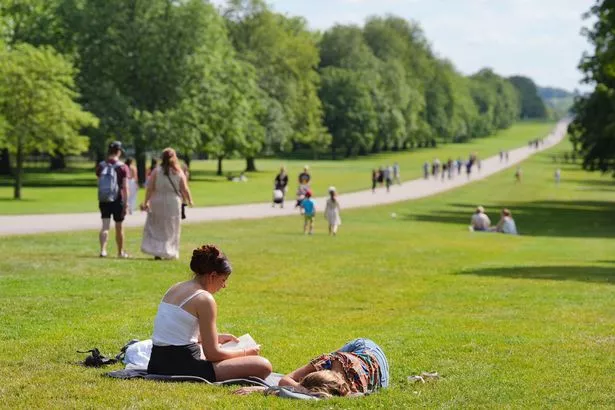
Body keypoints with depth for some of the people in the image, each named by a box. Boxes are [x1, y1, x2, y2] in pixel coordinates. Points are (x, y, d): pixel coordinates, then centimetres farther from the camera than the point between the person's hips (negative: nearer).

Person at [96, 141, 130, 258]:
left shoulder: (100, 166, 4)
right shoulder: (122, 167, -9)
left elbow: (99, 184, 10)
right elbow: (125, 187, -12)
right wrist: (126, 203, -10)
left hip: (103, 200, 3)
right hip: (117, 200, -2)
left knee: (105, 226, -2)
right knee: (119, 227, 11)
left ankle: (103, 250, -22)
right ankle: (120, 252, 25)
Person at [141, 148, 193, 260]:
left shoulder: (156, 171, -6)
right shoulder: (179, 173, -4)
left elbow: (150, 188, -11)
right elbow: (185, 189, -4)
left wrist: (146, 202, -7)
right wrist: (189, 201, 12)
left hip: (157, 203, 0)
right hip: (173, 203, 0)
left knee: (154, 228, 10)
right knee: (171, 229, 13)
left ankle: (156, 252, -1)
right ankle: (169, 253, 12)